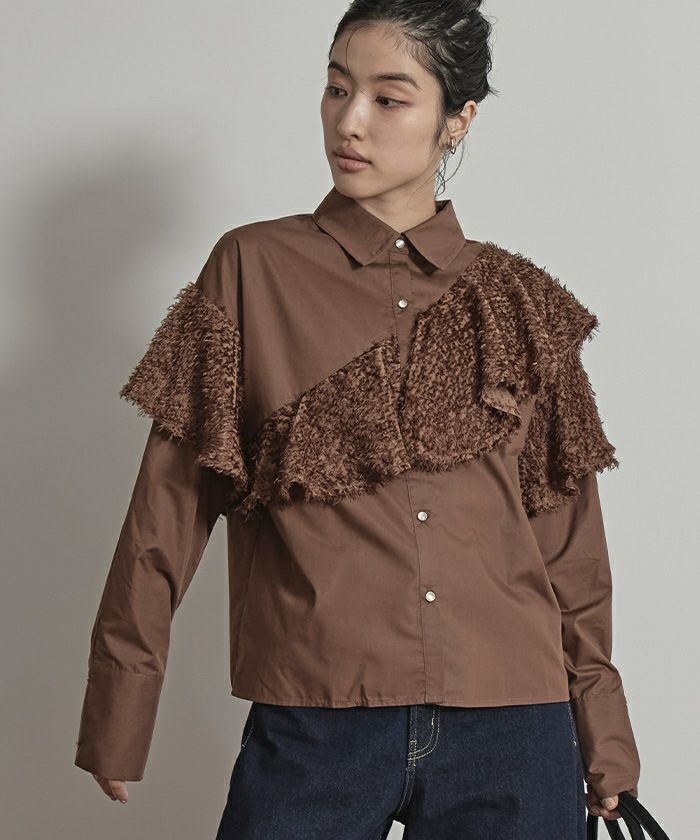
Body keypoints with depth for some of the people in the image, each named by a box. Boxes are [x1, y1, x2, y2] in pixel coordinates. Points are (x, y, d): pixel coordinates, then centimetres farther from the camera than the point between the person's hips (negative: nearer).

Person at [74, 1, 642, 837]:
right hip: (315, 727, -1)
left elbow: (566, 535, 11)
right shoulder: (252, 269, 3)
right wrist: (119, 717, 2)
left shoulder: (520, 302, 8)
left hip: (513, 735, 2)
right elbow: (171, 503, 3)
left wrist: (603, 740, 11)